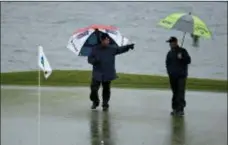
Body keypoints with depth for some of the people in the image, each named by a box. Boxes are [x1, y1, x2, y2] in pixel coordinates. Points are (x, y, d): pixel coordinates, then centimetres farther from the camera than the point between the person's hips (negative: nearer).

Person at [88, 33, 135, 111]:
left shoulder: (112, 49, 3)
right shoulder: (95, 49, -1)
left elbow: (120, 49, -3)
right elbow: (89, 59, 2)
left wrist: (128, 46, -19)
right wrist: (94, 60, -19)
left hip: (108, 74, 1)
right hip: (97, 74, -1)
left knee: (106, 90, 7)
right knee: (94, 88, -6)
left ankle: (105, 104, 21)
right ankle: (95, 102, 19)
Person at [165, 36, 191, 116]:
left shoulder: (182, 51, 0)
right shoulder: (170, 53, 14)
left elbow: (188, 60, -5)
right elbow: (167, 63, 19)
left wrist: (181, 58, -21)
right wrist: (169, 71, 5)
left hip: (181, 76, -4)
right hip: (173, 76, 4)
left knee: (180, 92, -10)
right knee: (175, 92, 7)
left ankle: (181, 109, -12)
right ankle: (175, 108, 11)